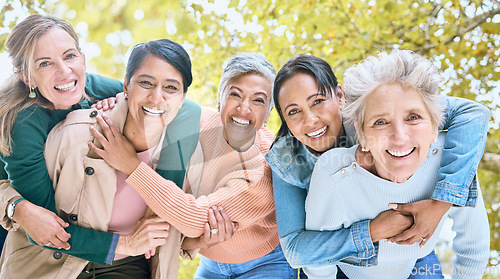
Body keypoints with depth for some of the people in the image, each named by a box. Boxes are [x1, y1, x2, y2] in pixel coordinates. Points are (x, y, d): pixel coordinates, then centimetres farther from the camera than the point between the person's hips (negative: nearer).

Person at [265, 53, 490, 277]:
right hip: (339, 267, 1)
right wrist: (373, 232, -31)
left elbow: (471, 113, -29)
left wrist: (441, 203, -37)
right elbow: (294, 250, -21)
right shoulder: (285, 161, -19)